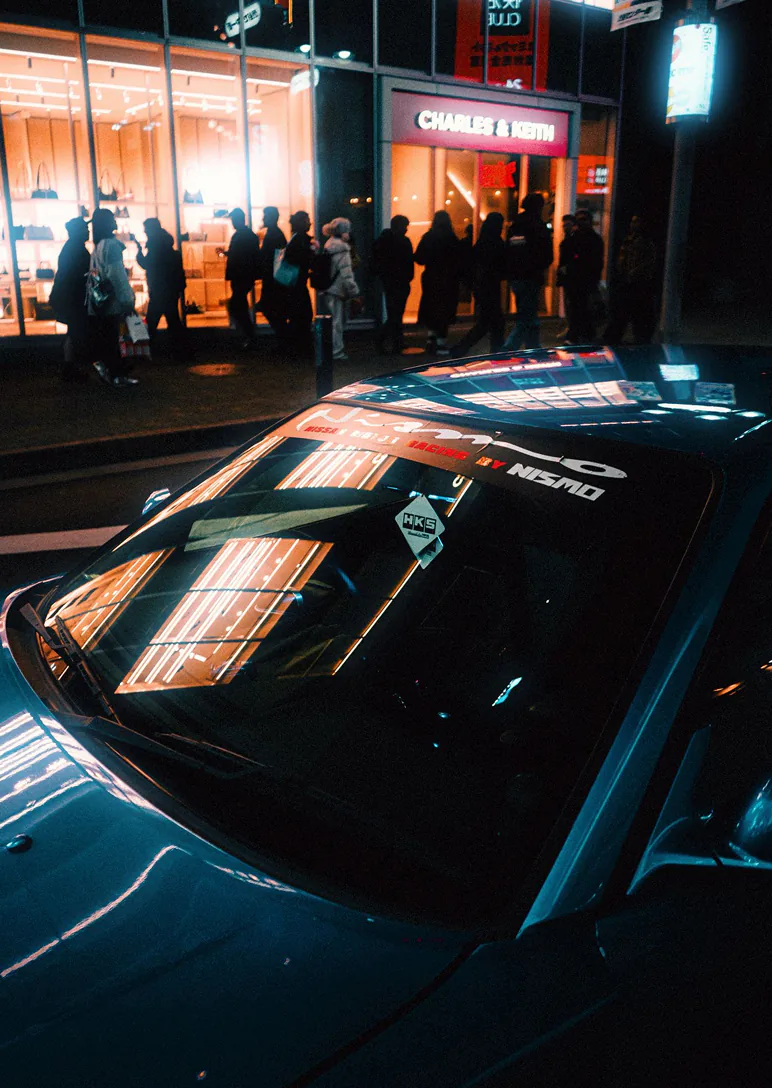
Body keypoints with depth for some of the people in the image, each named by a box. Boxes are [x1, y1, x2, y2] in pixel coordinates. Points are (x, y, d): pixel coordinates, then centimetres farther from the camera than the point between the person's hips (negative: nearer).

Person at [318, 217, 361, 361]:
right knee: (337, 321, -3)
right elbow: (346, 274, -18)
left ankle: (337, 349, 21)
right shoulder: (342, 249, -14)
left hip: (328, 289, 9)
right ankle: (336, 351, 2)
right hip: (336, 291, -9)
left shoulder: (329, 245, 13)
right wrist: (354, 293, -14)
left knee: (338, 320, 16)